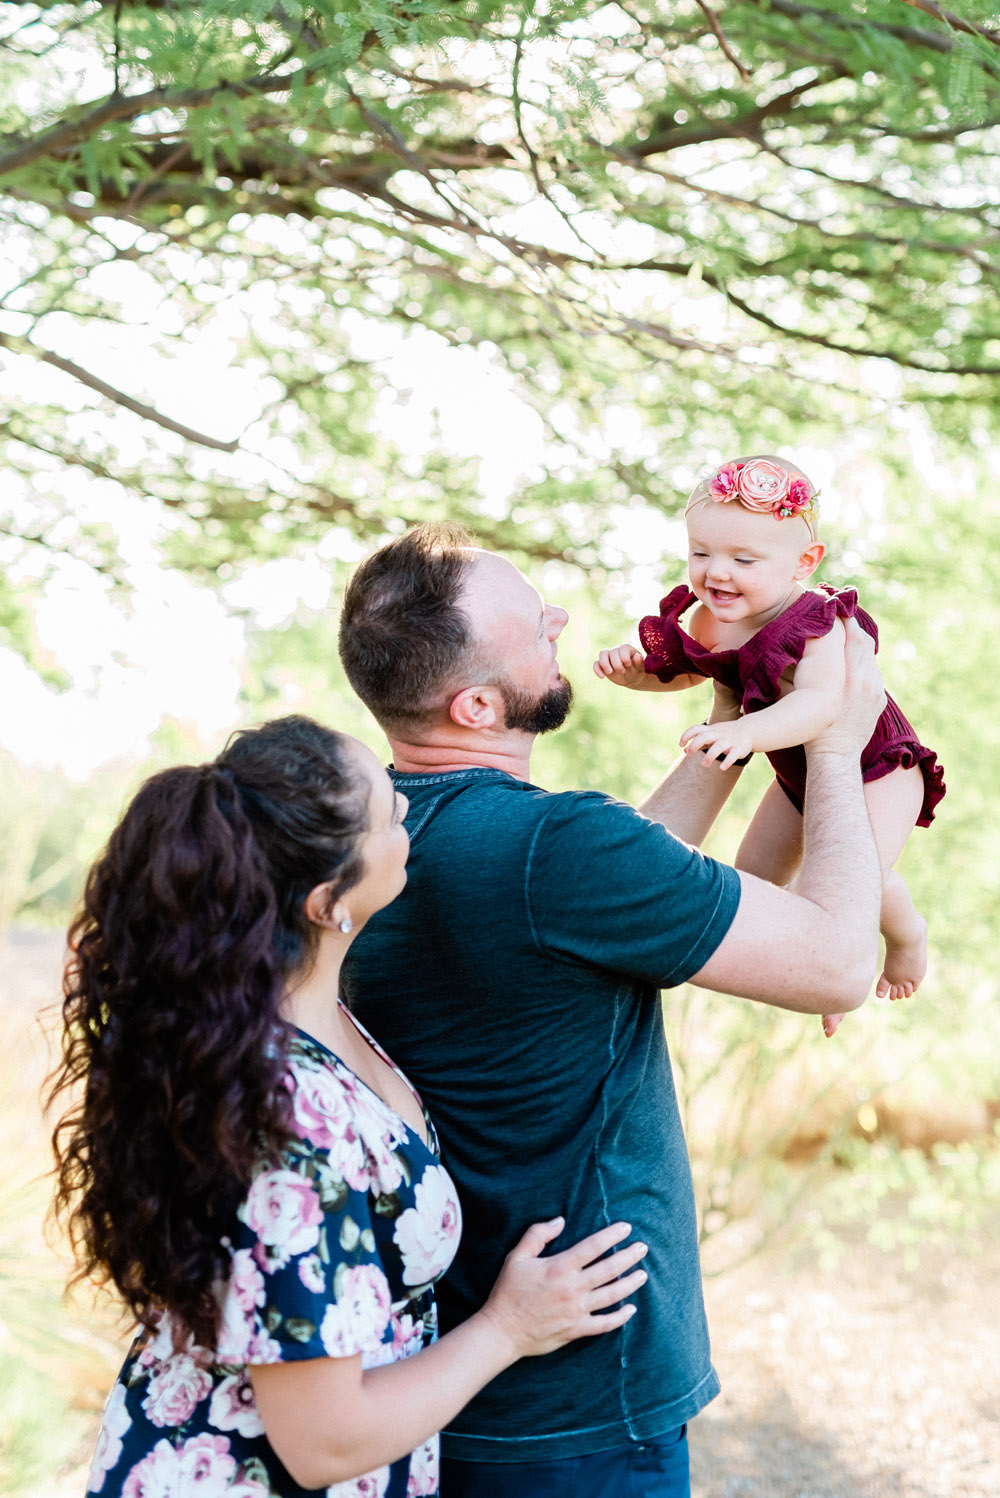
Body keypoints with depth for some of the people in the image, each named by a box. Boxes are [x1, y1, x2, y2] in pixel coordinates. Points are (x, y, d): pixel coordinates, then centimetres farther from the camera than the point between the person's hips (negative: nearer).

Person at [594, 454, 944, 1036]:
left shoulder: (817, 624, -33)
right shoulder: (707, 621, -13)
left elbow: (819, 703, -49)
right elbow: (683, 672, 6)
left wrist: (747, 732, -64)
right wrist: (634, 667, -16)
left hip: (875, 767, -7)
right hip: (799, 770, 7)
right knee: (756, 873, 9)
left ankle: (908, 934, 11)